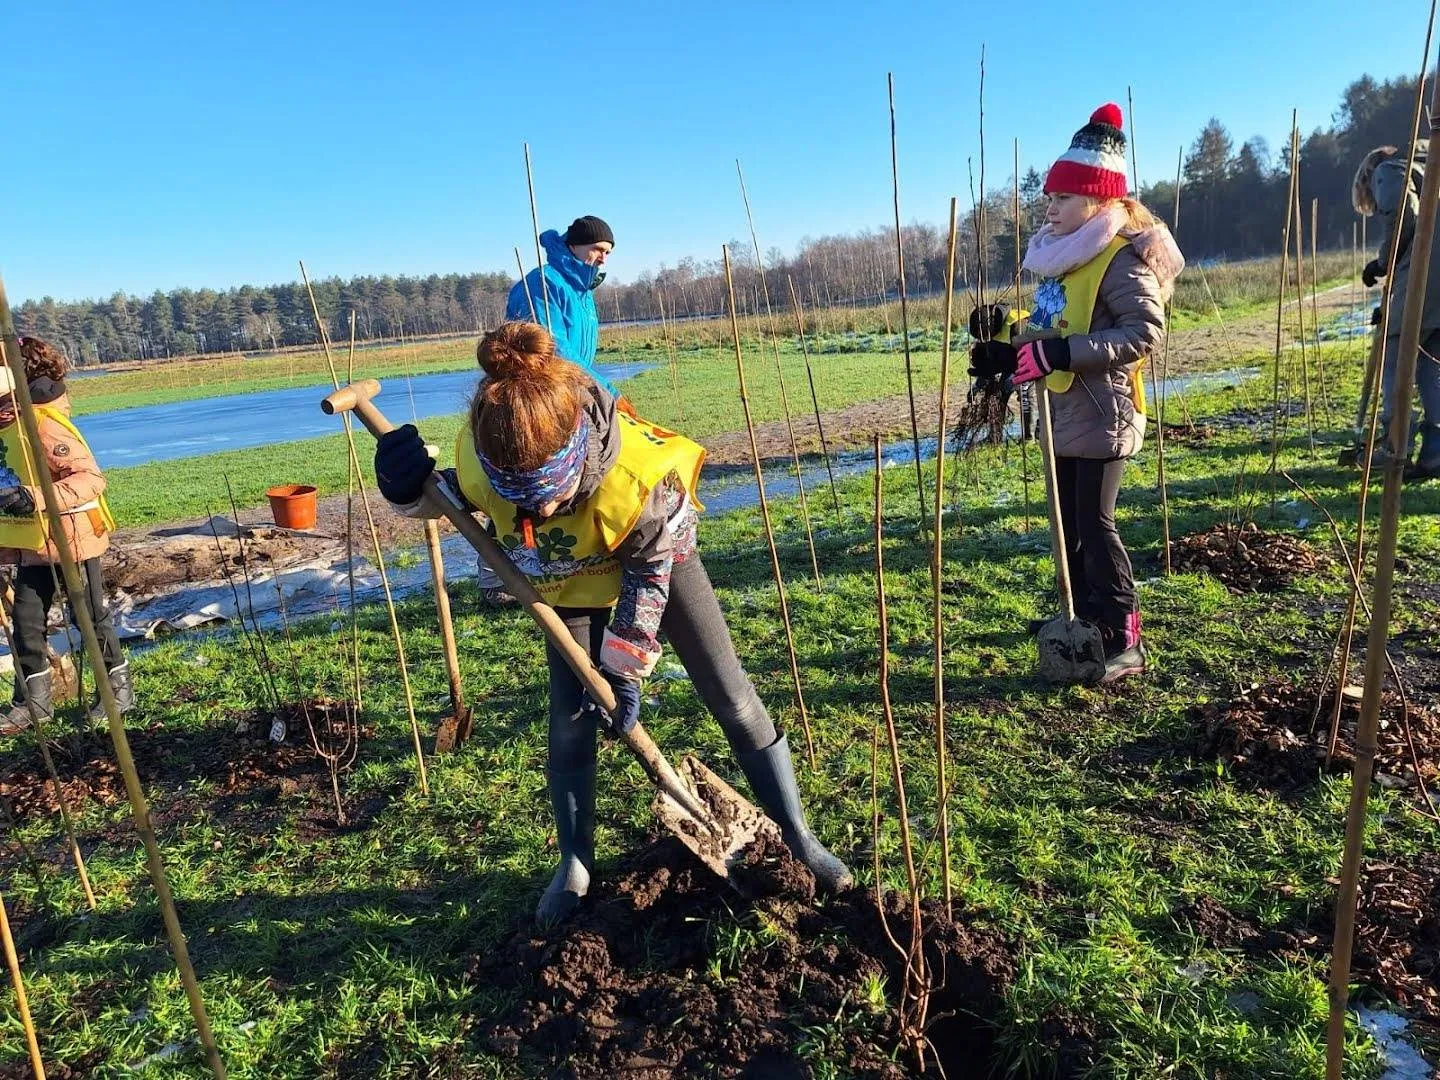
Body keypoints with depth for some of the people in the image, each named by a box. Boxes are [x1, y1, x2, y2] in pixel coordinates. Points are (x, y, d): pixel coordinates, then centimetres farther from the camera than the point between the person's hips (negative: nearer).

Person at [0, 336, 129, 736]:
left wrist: (33, 498, -33)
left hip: (71, 538, -7)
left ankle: (119, 689, 20)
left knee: (91, 617, 4)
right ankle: (32, 700, 21)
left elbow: (92, 478, -26)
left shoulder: (45, 425, -21)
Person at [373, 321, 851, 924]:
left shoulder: (643, 477, -43)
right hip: (571, 580, 3)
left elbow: (647, 580, -26)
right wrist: (410, 491, -29)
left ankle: (796, 838, 17)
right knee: (569, 726, 3)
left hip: (653, 556, -2)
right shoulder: (479, 458, -33)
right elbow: (458, 497, -6)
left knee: (733, 700, -2)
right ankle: (575, 865, 26)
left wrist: (624, 671, -17)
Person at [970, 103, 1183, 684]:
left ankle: (1124, 641, 6)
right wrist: (1008, 355, 6)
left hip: (1100, 415, -9)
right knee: (1068, 523, 16)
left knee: (1094, 525, -5)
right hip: (1063, 414, 9)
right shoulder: (1062, 252, 12)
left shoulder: (1121, 256, -15)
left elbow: (1145, 332, -24)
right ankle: (1084, 616, 32)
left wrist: (1061, 353, -30)